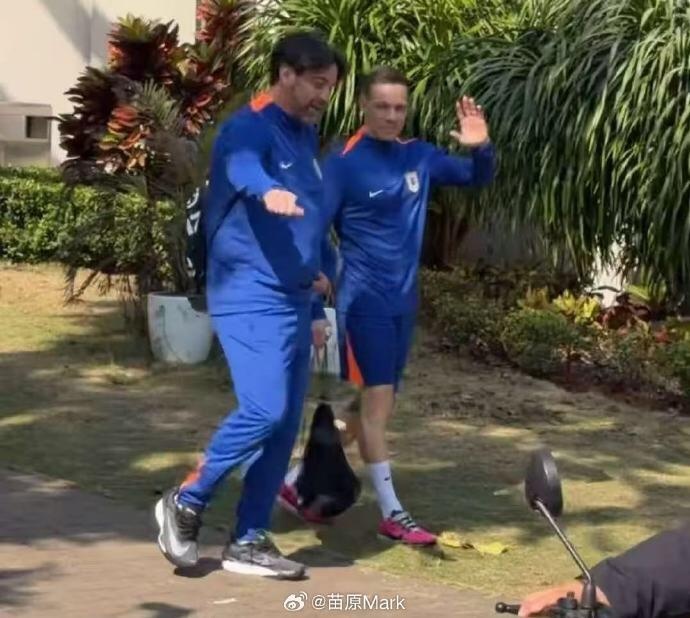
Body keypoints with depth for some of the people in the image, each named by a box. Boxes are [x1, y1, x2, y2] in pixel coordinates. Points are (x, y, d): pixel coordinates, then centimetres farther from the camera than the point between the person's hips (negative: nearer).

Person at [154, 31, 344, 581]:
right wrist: (268, 191, -61)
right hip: (251, 299, -9)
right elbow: (244, 169, -37)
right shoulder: (248, 129, -12)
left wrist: (316, 305, 23)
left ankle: (249, 541, 15)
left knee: (285, 427, 7)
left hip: (294, 301, 9)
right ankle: (186, 503, -1)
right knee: (264, 411, -20)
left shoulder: (307, 136, 16)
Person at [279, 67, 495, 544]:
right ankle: (392, 513, -5)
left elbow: (478, 179, 13)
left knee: (376, 405, 10)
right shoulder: (345, 164, -11)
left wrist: (482, 147, -8)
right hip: (364, 299, -7)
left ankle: (299, 480, 24)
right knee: (377, 399, -10)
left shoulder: (419, 157, 5)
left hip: (404, 300, 7)